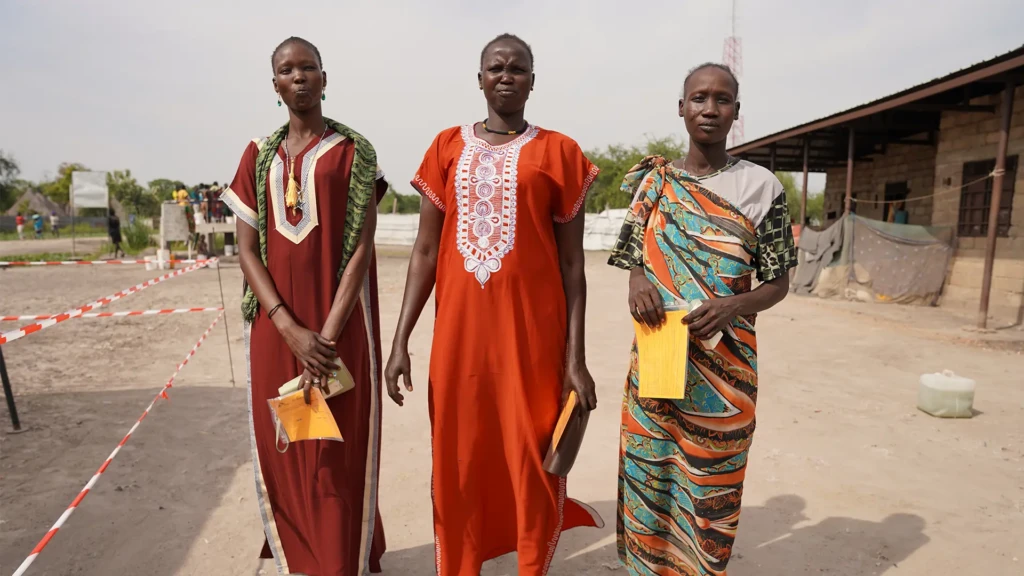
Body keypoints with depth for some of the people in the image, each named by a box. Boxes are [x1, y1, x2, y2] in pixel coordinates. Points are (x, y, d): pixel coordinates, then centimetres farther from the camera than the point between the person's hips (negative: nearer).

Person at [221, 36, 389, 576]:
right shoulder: (259, 156, 10)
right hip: (276, 325, 4)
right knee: (282, 449, 12)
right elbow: (247, 250, 3)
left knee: (340, 451, 4)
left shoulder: (353, 151, 1)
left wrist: (329, 333, -15)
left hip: (339, 323, -3)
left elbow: (362, 248, -7)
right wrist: (291, 329, -11)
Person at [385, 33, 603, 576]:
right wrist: (401, 340, 1)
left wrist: (575, 357, -3)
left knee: (532, 465, 8)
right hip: (460, 327, 2)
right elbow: (425, 251, 7)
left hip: (532, 330, -2)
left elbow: (572, 264, 1)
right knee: (457, 465, 12)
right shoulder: (447, 147, 10)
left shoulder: (557, 152, 3)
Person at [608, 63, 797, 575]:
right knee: (648, 478, 11)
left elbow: (777, 283, 2)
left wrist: (733, 305, -19)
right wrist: (638, 284, -14)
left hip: (724, 365, -1)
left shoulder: (761, 186, 0)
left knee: (709, 490, 10)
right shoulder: (654, 183, 5)